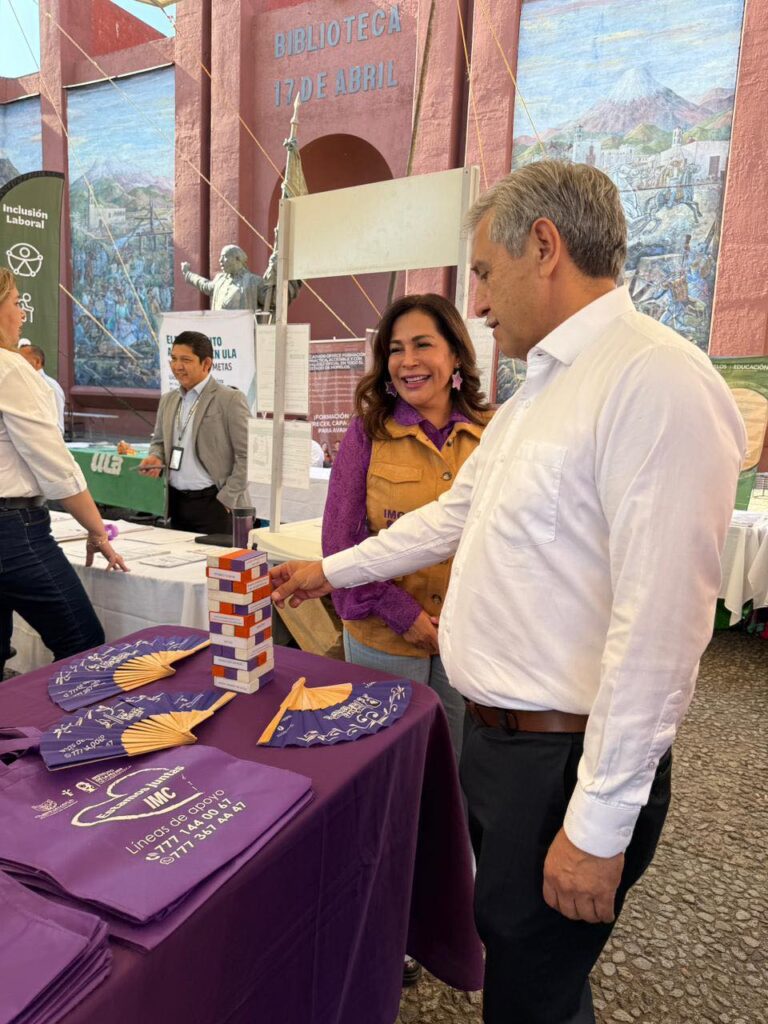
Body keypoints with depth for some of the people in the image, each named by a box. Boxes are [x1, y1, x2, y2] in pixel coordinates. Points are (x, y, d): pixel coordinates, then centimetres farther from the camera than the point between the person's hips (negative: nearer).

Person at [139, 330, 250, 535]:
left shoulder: (230, 400, -8)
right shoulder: (168, 400, 12)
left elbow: (246, 456, -11)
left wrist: (226, 500, -13)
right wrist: (155, 457, 2)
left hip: (213, 503, -6)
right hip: (176, 503, 6)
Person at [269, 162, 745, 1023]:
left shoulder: (656, 381, -21)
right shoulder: (537, 391, 10)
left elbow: (658, 627, -25)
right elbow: (453, 518, 17)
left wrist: (599, 824, -20)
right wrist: (330, 572, 22)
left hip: (566, 760, -8)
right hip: (495, 736, 9)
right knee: (509, 945, 26)